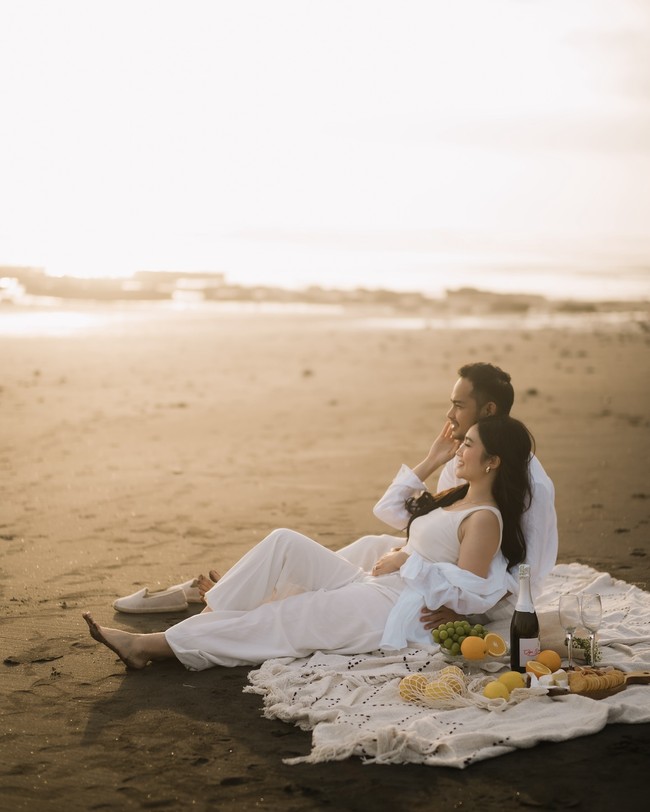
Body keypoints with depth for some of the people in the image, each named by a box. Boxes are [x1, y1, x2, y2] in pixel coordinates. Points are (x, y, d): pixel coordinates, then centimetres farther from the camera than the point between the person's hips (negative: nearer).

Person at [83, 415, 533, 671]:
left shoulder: (485, 519, -14)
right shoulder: (456, 497, 15)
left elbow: (466, 592, -21)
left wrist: (408, 561, -14)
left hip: (393, 613, -10)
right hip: (369, 587, 10)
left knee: (277, 619, -13)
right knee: (285, 543, -4)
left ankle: (157, 645, -9)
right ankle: (210, 615, -8)